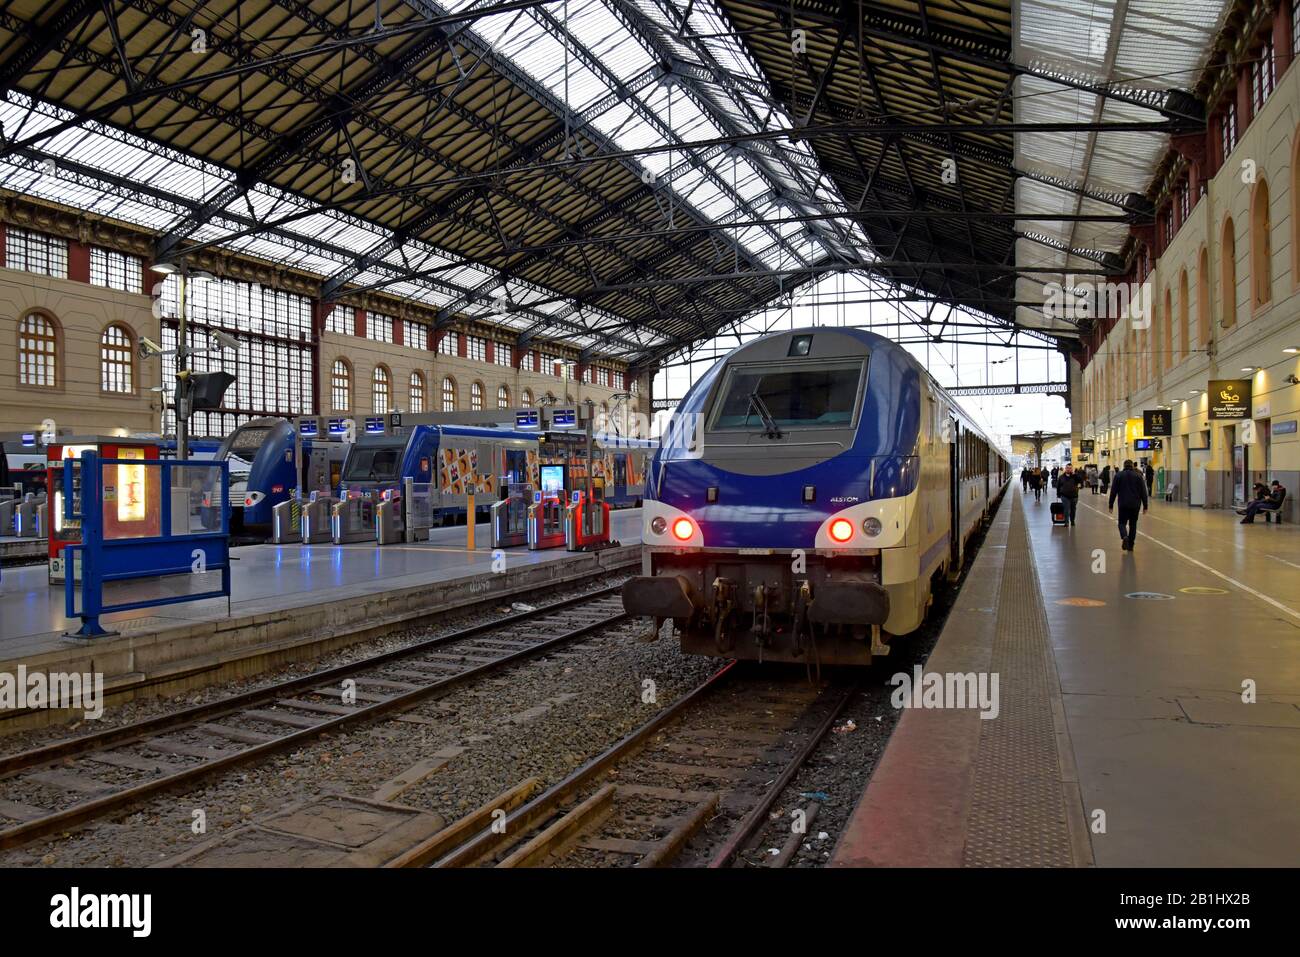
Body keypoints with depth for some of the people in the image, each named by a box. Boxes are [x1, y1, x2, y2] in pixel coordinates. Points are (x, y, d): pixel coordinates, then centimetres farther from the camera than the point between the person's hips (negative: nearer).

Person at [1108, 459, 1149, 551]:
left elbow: (1113, 491, 0)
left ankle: (1124, 537, -22)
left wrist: (1111, 505, 4)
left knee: (1122, 522, 8)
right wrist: (1145, 505, 4)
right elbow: (1143, 492, 0)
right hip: (1135, 505, 1)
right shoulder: (1138, 475, 2)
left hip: (1123, 504, -1)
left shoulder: (1118, 475, 0)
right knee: (1133, 524, 11)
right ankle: (1130, 545, 11)